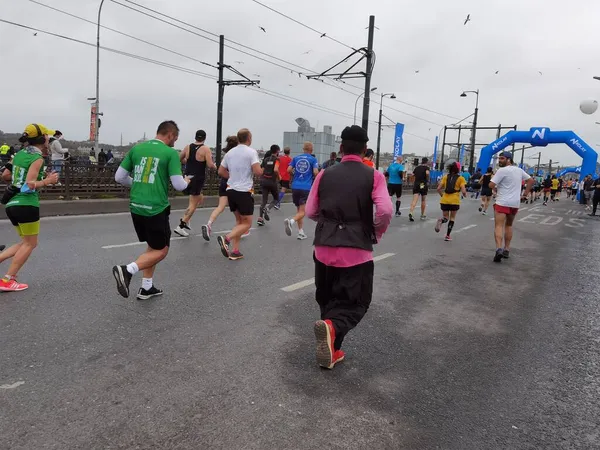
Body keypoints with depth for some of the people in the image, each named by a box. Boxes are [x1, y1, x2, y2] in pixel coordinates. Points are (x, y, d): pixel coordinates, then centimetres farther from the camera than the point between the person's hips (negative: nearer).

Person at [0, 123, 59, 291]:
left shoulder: (20, 154, 13)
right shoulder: (37, 158, -11)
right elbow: (29, 185, -19)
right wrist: (47, 181, -7)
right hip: (26, 205, -8)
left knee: (26, 242, 19)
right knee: (30, 244, 4)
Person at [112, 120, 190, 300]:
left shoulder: (136, 148, 8)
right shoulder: (170, 153, -7)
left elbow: (119, 177, 9)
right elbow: (178, 185, -10)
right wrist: (186, 182, 12)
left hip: (136, 207, 7)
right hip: (156, 209, -6)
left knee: (153, 246, 22)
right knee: (161, 250, 9)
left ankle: (147, 288, 23)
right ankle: (127, 270, -12)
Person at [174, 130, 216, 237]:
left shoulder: (188, 147, 5)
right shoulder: (206, 149, -12)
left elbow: (179, 159, 16)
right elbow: (210, 165, -19)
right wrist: (215, 167, 2)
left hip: (188, 178, 7)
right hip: (198, 179, -7)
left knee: (199, 199, 25)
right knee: (193, 204, 0)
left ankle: (185, 222, 22)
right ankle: (181, 226, -5)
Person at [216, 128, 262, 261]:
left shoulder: (230, 152, 8)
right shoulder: (251, 152, -10)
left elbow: (221, 171, 13)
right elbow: (258, 172, -19)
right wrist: (261, 170, 3)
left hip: (231, 190, 7)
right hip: (244, 191, -6)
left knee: (239, 221, 17)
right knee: (247, 223, 4)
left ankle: (235, 251, 12)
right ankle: (226, 239, -18)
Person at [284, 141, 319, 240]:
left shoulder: (296, 158, 10)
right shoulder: (313, 159, 0)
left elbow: (289, 170, 1)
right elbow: (315, 172, -11)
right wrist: (316, 177, 11)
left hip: (295, 187, 4)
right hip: (306, 188, -4)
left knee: (299, 210, 15)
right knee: (302, 212, -3)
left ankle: (301, 233, 15)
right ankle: (291, 221, -31)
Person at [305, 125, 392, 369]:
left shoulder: (325, 174, 4)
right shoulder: (374, 176, -3)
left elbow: (311, 212, 7)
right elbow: (385, 211, -15)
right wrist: (376, 234, 4)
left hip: (324, 248, 3)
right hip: (357, 251, -3)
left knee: (327, 299, 21)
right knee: (357, 303, 9)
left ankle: (331, 349, 24)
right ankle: (332, 327, -20)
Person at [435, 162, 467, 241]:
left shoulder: (445, 177, 5)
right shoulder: (461, 178, -3)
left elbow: (439, 189, 2)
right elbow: (463, 191, -11)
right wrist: (465, 195, 11)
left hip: (444, 201, 2)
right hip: (455, 201, -2)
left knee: (445, 217, 16)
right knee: (452, 218, 15)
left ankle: (441, 220, -22)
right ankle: (448, 236, 11)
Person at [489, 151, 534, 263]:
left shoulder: (502, 170, -11)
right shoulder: (519, 170, 12)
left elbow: (491, 185, -17)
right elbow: (531, 180, 19)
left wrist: (496, 187, 5)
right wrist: (526, 193, 18)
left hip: (502, 202, -7)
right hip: (515, 203, 7)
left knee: (499, 226, -11)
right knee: (509, 225, 20)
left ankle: (499, 248, -29)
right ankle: (506, 249, 21)